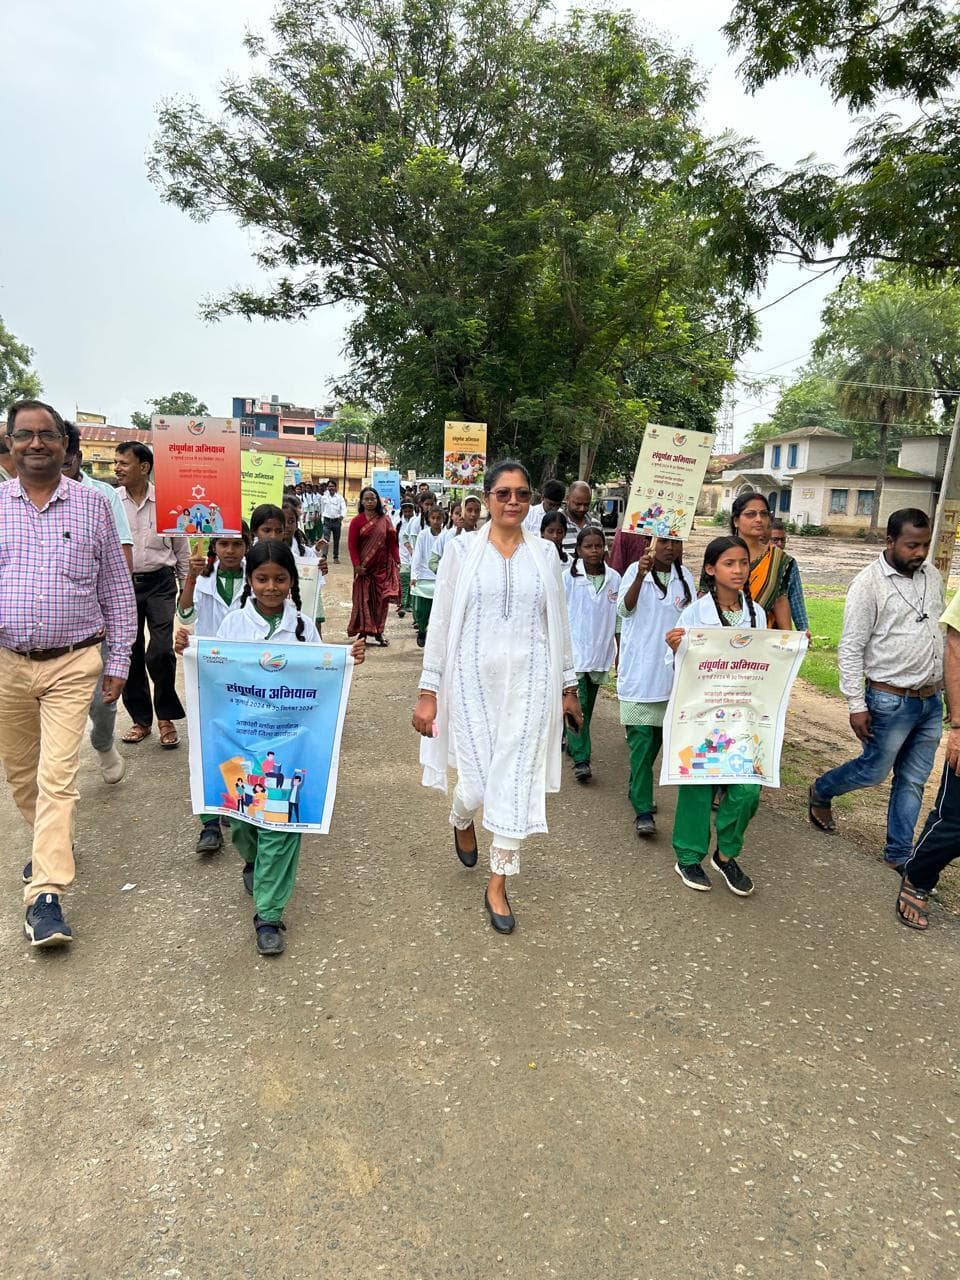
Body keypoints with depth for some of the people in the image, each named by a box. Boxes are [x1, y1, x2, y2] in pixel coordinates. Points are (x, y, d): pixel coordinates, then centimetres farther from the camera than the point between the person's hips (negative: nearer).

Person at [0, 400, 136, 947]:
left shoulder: (93, 504, 0)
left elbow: (117, 588, 3)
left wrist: (119, 660, 1)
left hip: (73, 666, -3)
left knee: (58, 776, -7)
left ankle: (46, 894, -3)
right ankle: (55, 845, 41)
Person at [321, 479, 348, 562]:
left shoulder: (340, 497, 0)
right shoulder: (323, 497, 4)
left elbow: (344, 508, -10)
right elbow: (322, 509, 13)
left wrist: (342, 515, -30)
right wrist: (322, 520, 14)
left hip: (337, 521, 1)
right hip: (327, 520, 0)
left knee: (336, 540, 9)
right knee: (326, 539, -12)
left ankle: (336, 557, 20)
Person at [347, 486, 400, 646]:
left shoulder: (385, 520, 5)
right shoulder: (357, 521, -1)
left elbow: (392, 542, 4)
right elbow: (352, 545, -4)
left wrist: (397, 561, -3)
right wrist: (357, 565, -13)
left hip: (383, 565, 2)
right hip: (365, 566, -1)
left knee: (381, 599, 2)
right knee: (364, 598, 2)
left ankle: (379, 631, 11)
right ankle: (363, 631, 10)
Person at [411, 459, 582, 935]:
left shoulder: (544, 554, 6)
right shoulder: (462, 549, 0)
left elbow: (558, 624, 11)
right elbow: (441, 622, -1)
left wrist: (568, 687, 13)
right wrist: (428, 692, -3)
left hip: (529, 682, 2)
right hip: (473, 680, -1)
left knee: (516, 781, 3)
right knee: (477, 782, 2)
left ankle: (497, 886, 21)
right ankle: (461, 820, 42)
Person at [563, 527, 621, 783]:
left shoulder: (614, 579, 2)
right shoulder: (569, 578, -6)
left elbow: (619, 618, 9)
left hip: (600, 651, 4)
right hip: (574, 650, -4)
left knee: (588, 704, 15)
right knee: (578, 704, -9)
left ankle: (574, 744, 34)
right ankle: (581, 759, -7)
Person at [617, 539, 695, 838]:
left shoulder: (684, 576, 7)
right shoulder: (635, 570, -6)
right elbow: (624, 609, -21)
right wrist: (640, 576, -36)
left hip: (671, 670, 5)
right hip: (639, 670, -5)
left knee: (657, 736, 15)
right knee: (640, 740, -7)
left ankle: (638, 791, 34)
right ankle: (643, 811, -5)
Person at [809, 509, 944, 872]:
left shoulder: (931, 576, 6)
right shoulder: (869, 583, -14)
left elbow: (943, 633, 17)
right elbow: (850, 649, -14)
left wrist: (946, 684, 16)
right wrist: (856, 705, -16)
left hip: (932, 700, 6)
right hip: (891, 701, -6)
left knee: (913, 781, 12)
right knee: (873, 771, 6)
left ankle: (899, 854, 25)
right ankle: (821, 793, 35)